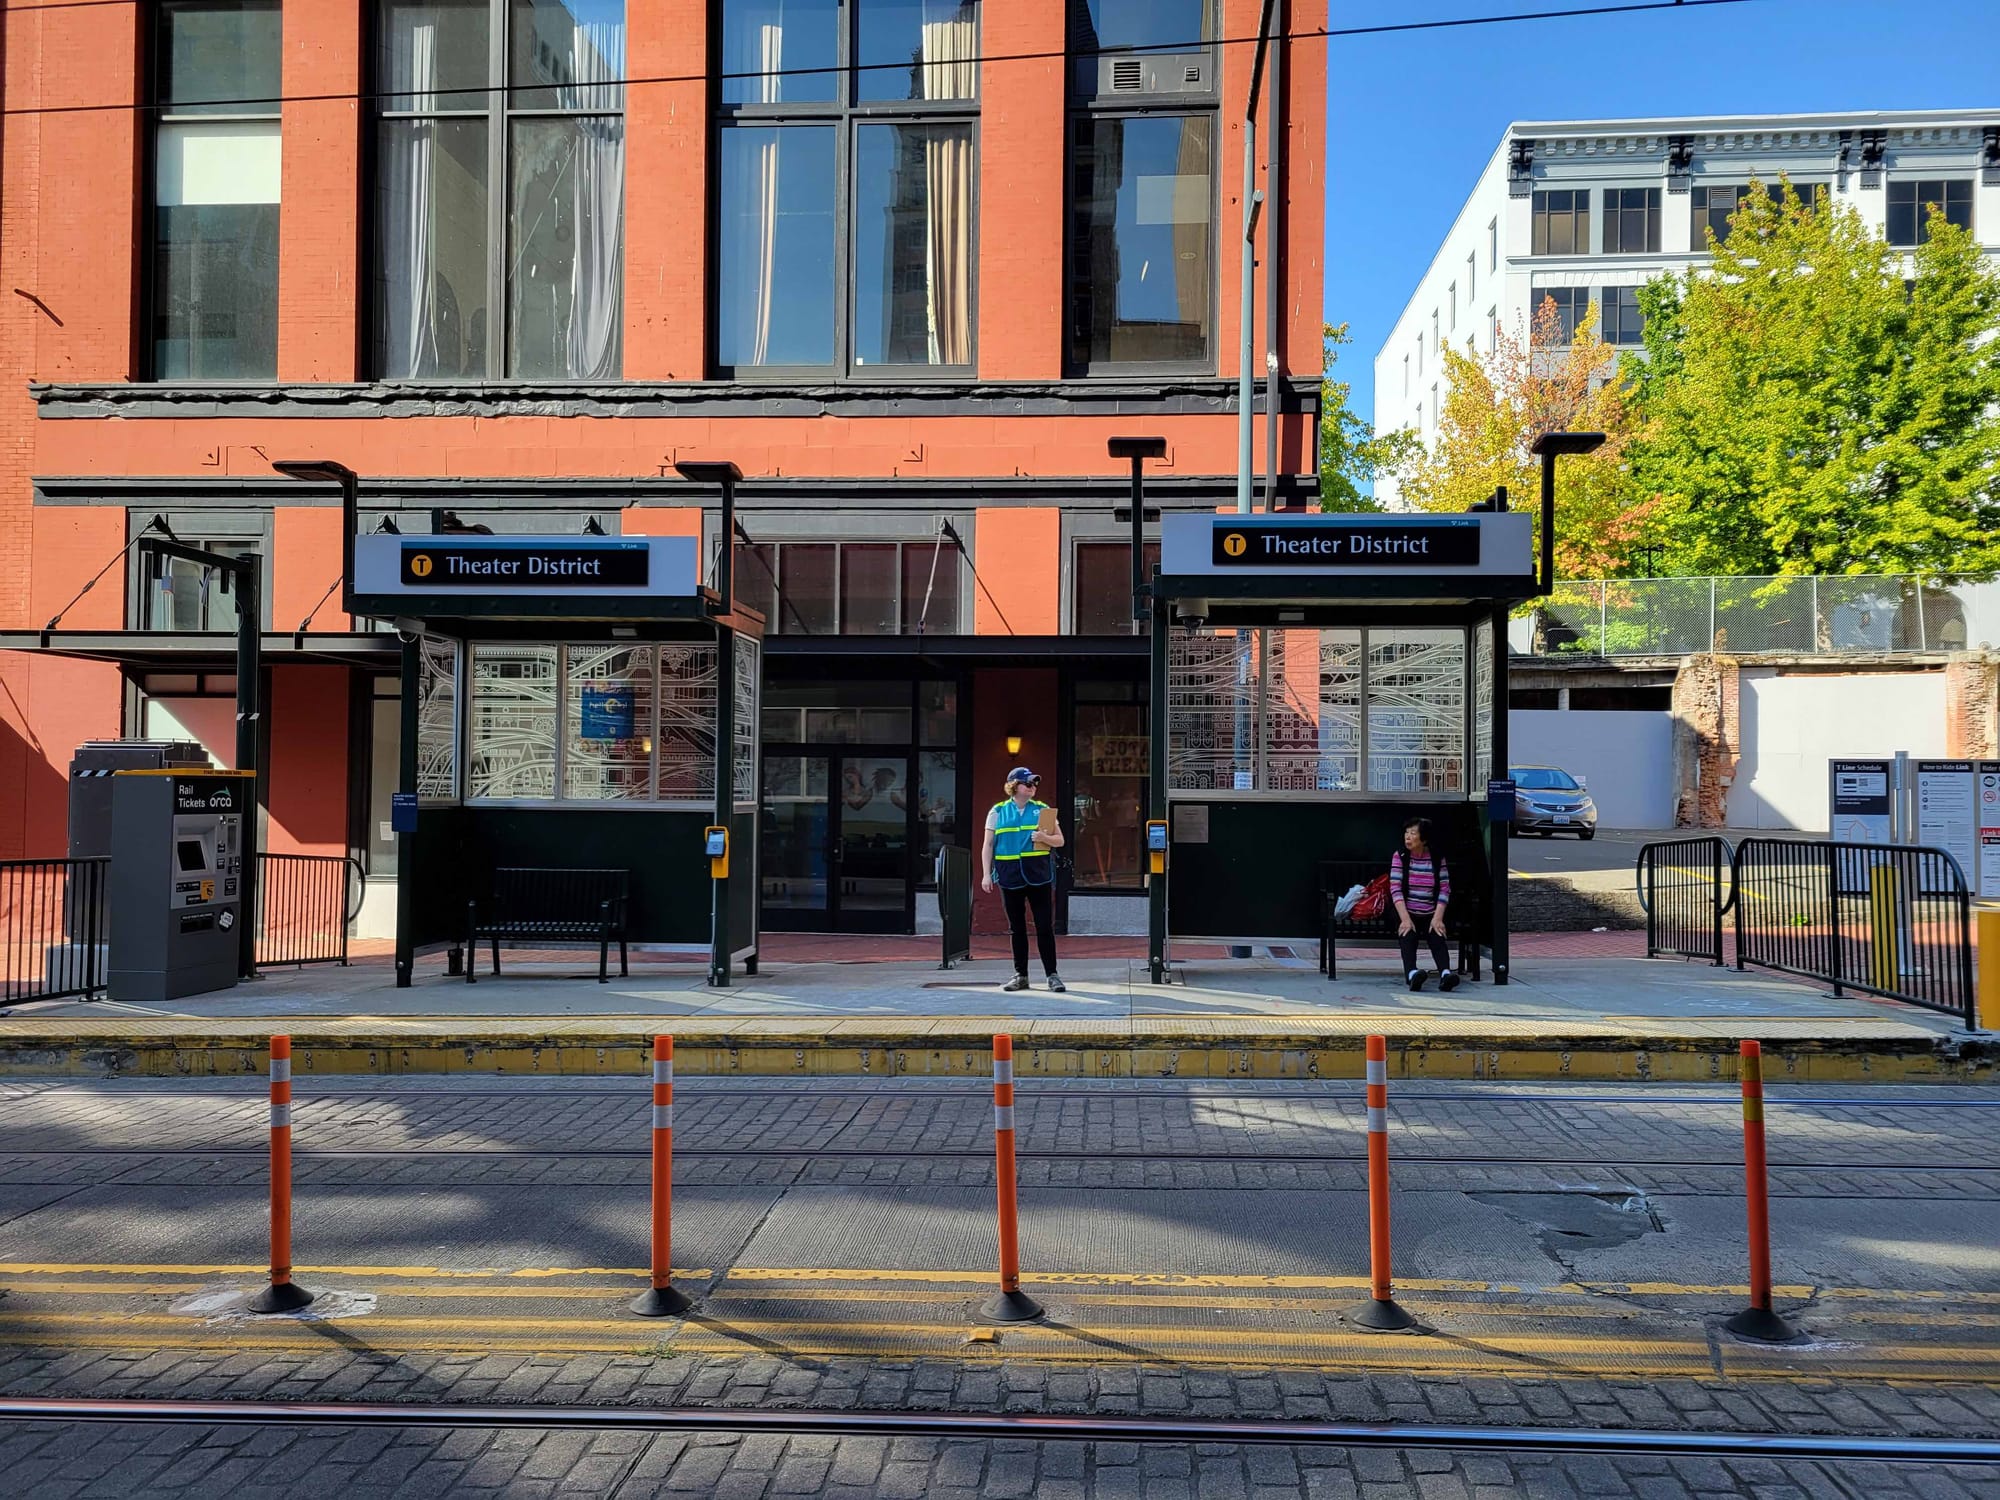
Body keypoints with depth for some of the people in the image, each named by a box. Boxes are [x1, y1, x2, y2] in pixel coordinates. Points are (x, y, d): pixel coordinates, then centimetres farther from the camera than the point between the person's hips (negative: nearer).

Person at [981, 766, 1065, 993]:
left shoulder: (1042, 809, 7)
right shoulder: (998, 812, 6)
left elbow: (1059, 840, 9)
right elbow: (988, 846, 6)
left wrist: (1045, 838, -12)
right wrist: (986, 874, -2)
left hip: (1039, 874, 0)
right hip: (1010, 876, 1)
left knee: (1045, 927, -2)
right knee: (1016, 927, 8)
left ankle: (1052, 974, 4)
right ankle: (1020, 975, 16)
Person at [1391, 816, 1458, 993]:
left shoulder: (1437, 858, 5)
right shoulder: (1399, 856, 2)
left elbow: (1444, 889, 2)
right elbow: (1395, 889, -6)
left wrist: (1437, 918, -11)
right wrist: (1405, 919, -17)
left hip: (1430, 915, 1)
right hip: (1406, 913, -1)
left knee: (1437, 937, -27)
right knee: (1408, 937, -30)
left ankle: (1445, 973, -49)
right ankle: (1412, 973, -54)